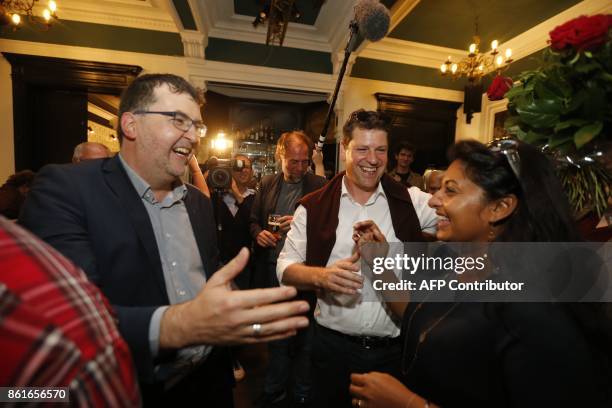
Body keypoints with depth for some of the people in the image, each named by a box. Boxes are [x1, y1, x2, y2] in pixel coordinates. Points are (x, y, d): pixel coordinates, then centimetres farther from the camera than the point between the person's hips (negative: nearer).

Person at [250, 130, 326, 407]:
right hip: (271, 269, 4)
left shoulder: (319, 186, -6)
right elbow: (254, 220, 13)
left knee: (304, 335, 12)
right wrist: (258, 233, -8)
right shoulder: (267, 184, 6)